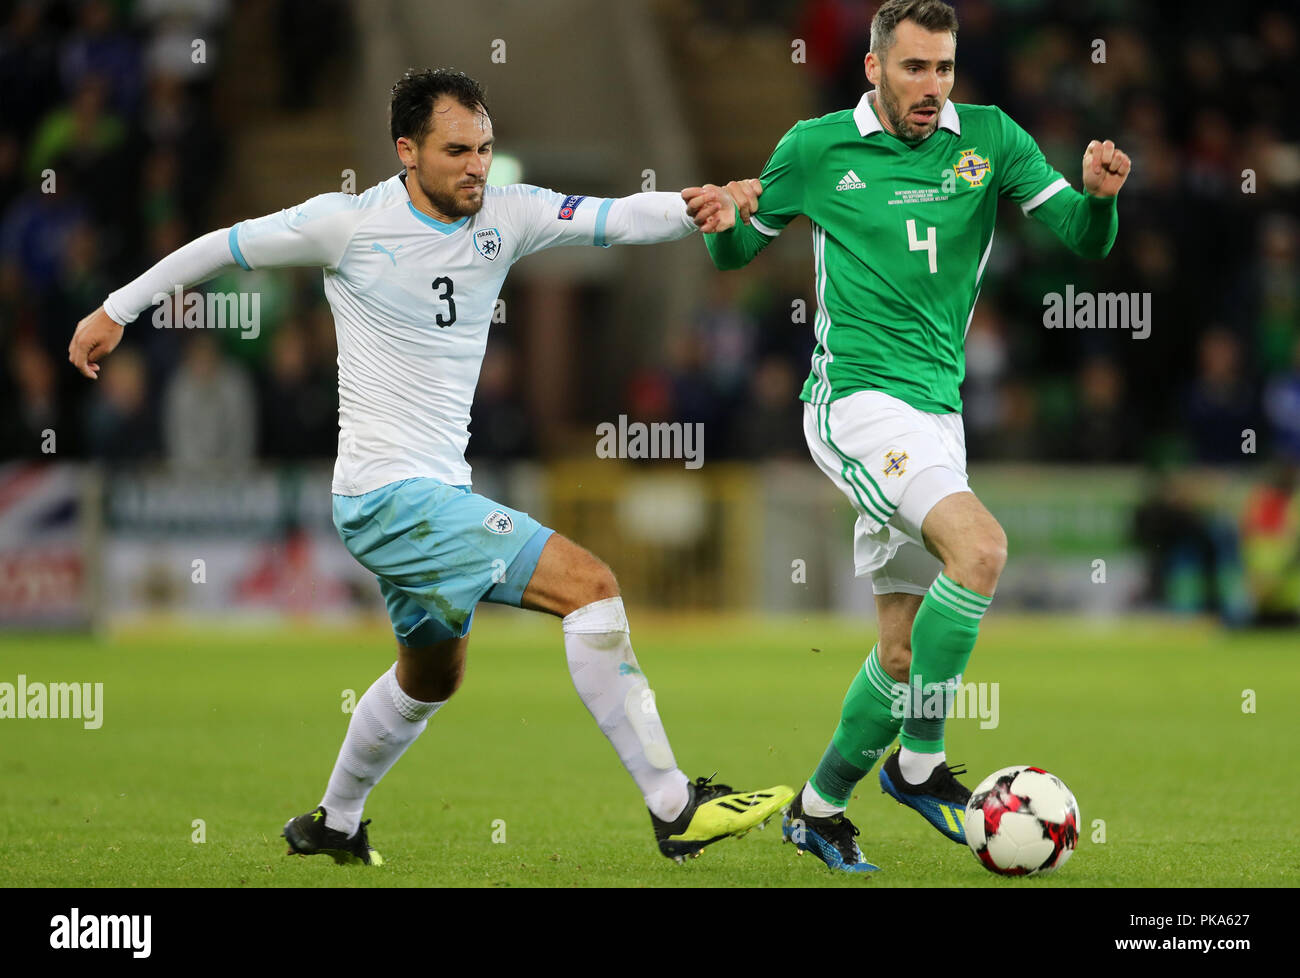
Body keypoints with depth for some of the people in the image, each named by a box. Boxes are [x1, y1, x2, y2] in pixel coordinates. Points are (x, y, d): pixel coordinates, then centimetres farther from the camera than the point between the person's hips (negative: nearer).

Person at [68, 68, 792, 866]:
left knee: (432, 678, 27)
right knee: (589, 585, -19)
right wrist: (117, 310, 12)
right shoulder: (350, 223, -10)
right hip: (389, 492, -8)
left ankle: (334, 825, 47)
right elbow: (227, 247, 3)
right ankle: (674, 809, -18)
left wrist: (691, 210, -32)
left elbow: (620, 218, -11)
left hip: (439, 493, 8)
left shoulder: (505, 216, 2)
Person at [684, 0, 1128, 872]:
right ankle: (919, 762, -17)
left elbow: (1086, 241, 0)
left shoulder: (990, 139, 4)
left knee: (904, 650, 8)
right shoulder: (818, 149, -1)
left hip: (936, 413, 5)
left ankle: (819, 807, 24)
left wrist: (1100, 197, -23)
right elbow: (736, 253, 12)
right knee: (979, 545, -28)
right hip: (856, 399, -5)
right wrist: (728, 220, -12)